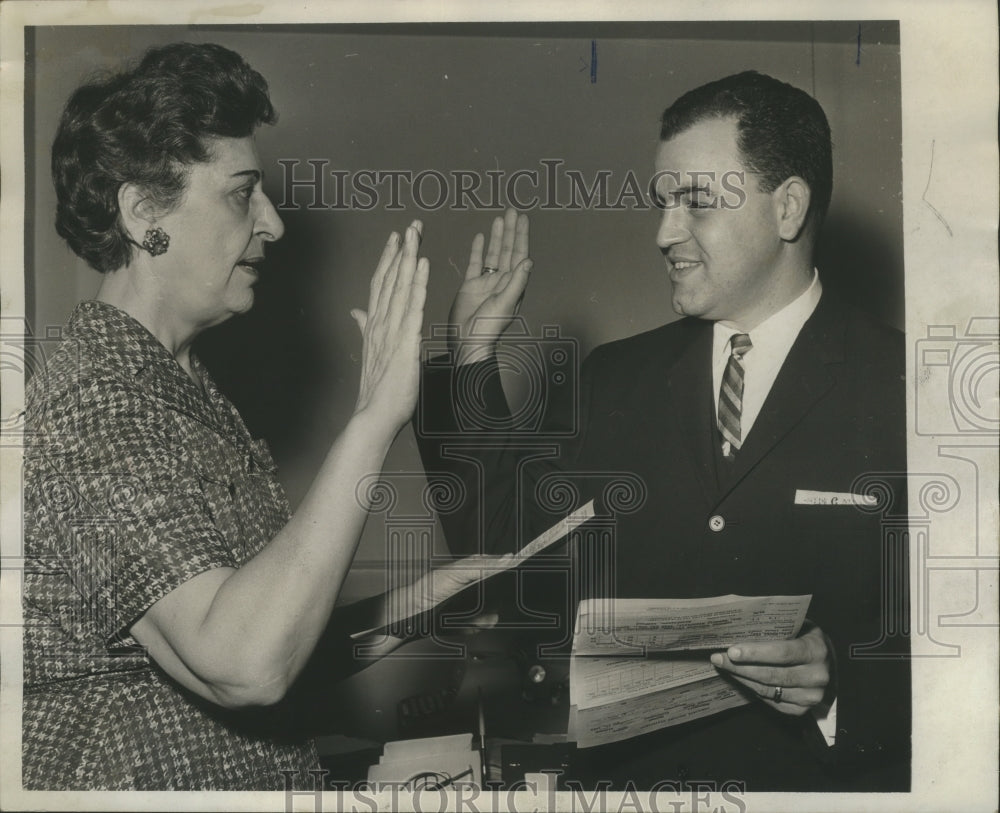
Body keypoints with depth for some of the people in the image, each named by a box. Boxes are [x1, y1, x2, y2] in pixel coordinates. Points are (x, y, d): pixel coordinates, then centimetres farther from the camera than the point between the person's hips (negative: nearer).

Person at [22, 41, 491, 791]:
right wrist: (374, 418, -28)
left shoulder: (187, 393, 14)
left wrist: (393, 611, 3)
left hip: (270, 780, 8)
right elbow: (246, 666, -29)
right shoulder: (89, 410, -17)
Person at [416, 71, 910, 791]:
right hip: (626, 771, 4)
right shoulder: (616, 381, 8)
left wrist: (842, 675, -19)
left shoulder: (900, 388, -4)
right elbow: (511, 556, 6)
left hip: (824, 782, -4)